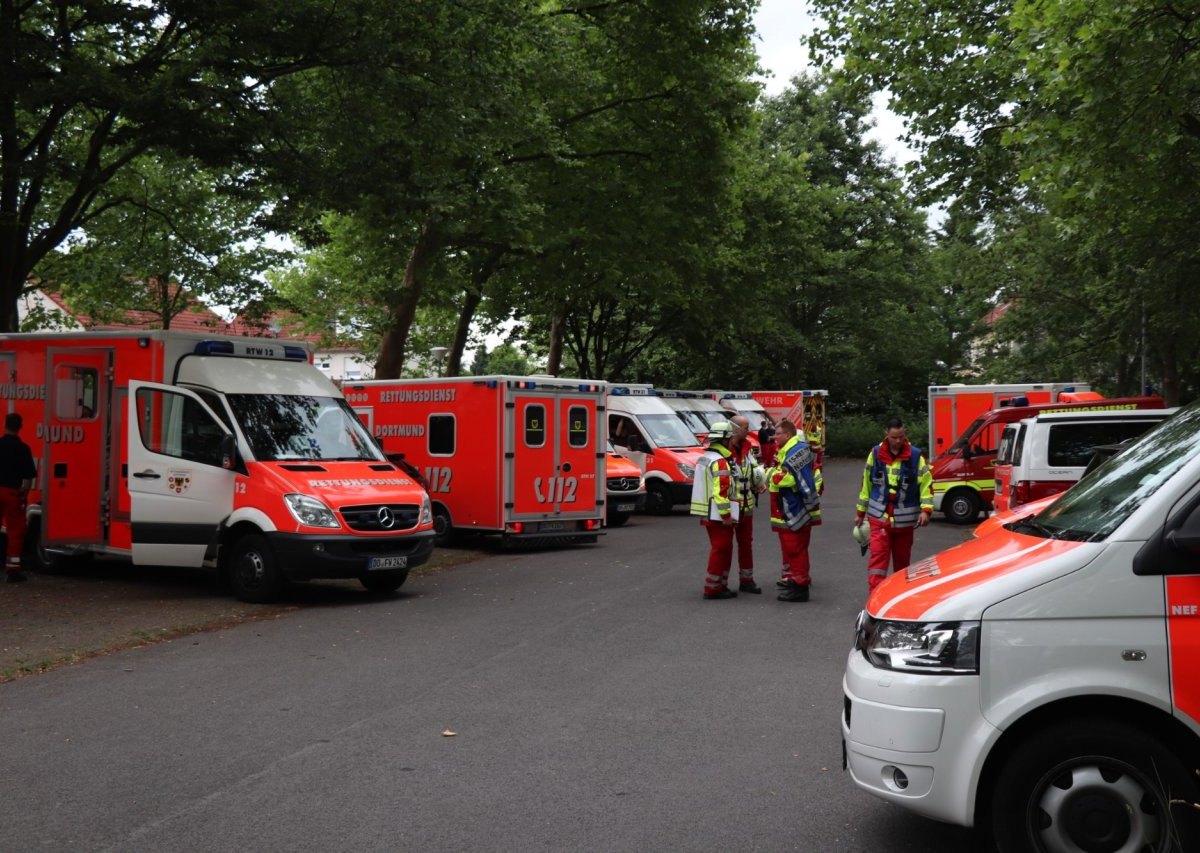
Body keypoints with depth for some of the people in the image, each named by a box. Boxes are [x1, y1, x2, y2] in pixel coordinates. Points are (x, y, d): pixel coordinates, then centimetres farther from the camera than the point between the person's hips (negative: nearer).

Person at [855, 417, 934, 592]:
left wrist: (926, 509, -14)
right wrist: (860, 511, 14)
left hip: (905, 518, 0)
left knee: (902, 558, 11)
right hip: (879, 517, 0)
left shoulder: (916, 456, -3)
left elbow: (926, 483, -2)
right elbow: (866, 483, 10)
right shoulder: (875, 454, 2)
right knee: (878, 555, -11)